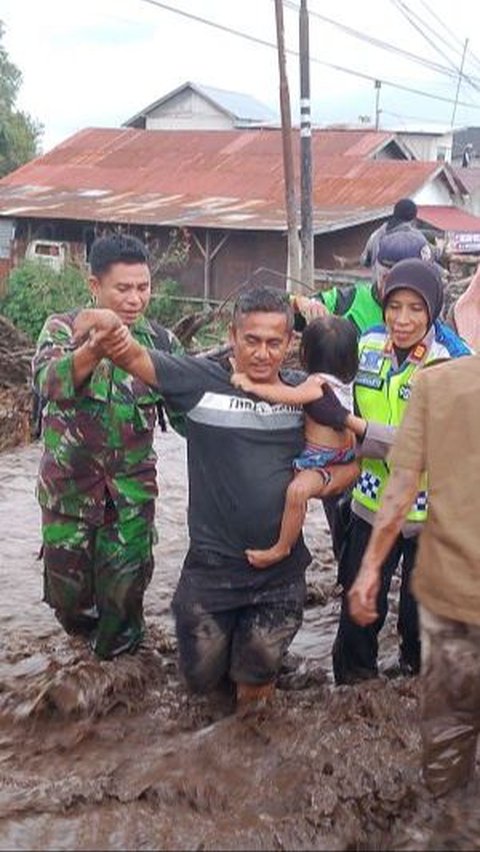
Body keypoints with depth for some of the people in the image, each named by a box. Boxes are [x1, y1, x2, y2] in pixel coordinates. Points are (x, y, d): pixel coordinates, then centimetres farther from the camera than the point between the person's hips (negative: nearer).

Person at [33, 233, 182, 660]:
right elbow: (48, 381, -29)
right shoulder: (64, 328, -8)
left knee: (125, 586, 4)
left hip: (132, 488, 1)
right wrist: (97, 348, -48)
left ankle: (117, 641, 34)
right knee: (66, 585, 11)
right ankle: (83, 626, 44)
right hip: (69, 484, -1)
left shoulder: (159, 340, -1)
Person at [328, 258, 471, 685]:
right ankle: (352, 687, 34)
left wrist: (359, 427, -31)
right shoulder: (368, 345, -4)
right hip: (373, 502, 3)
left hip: (431, 510, -3)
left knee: (421, 613, 14)